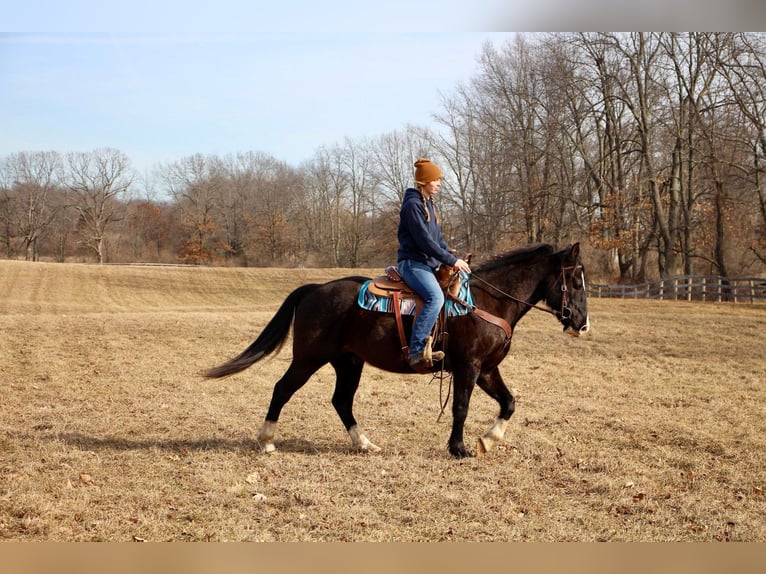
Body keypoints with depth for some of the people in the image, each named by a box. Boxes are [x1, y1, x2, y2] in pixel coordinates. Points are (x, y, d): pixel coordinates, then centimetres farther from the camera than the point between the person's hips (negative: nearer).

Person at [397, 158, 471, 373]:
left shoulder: (430, 205, 18)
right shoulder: (413, 205, -12)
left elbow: (438, 239, 20)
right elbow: (424, 241, -18)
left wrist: (455, 259, 6)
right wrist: (451, 260, -17)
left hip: (428, 264, 10)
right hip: (413, 262, -10)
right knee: (435, 297, -32)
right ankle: (417, 351, -34)